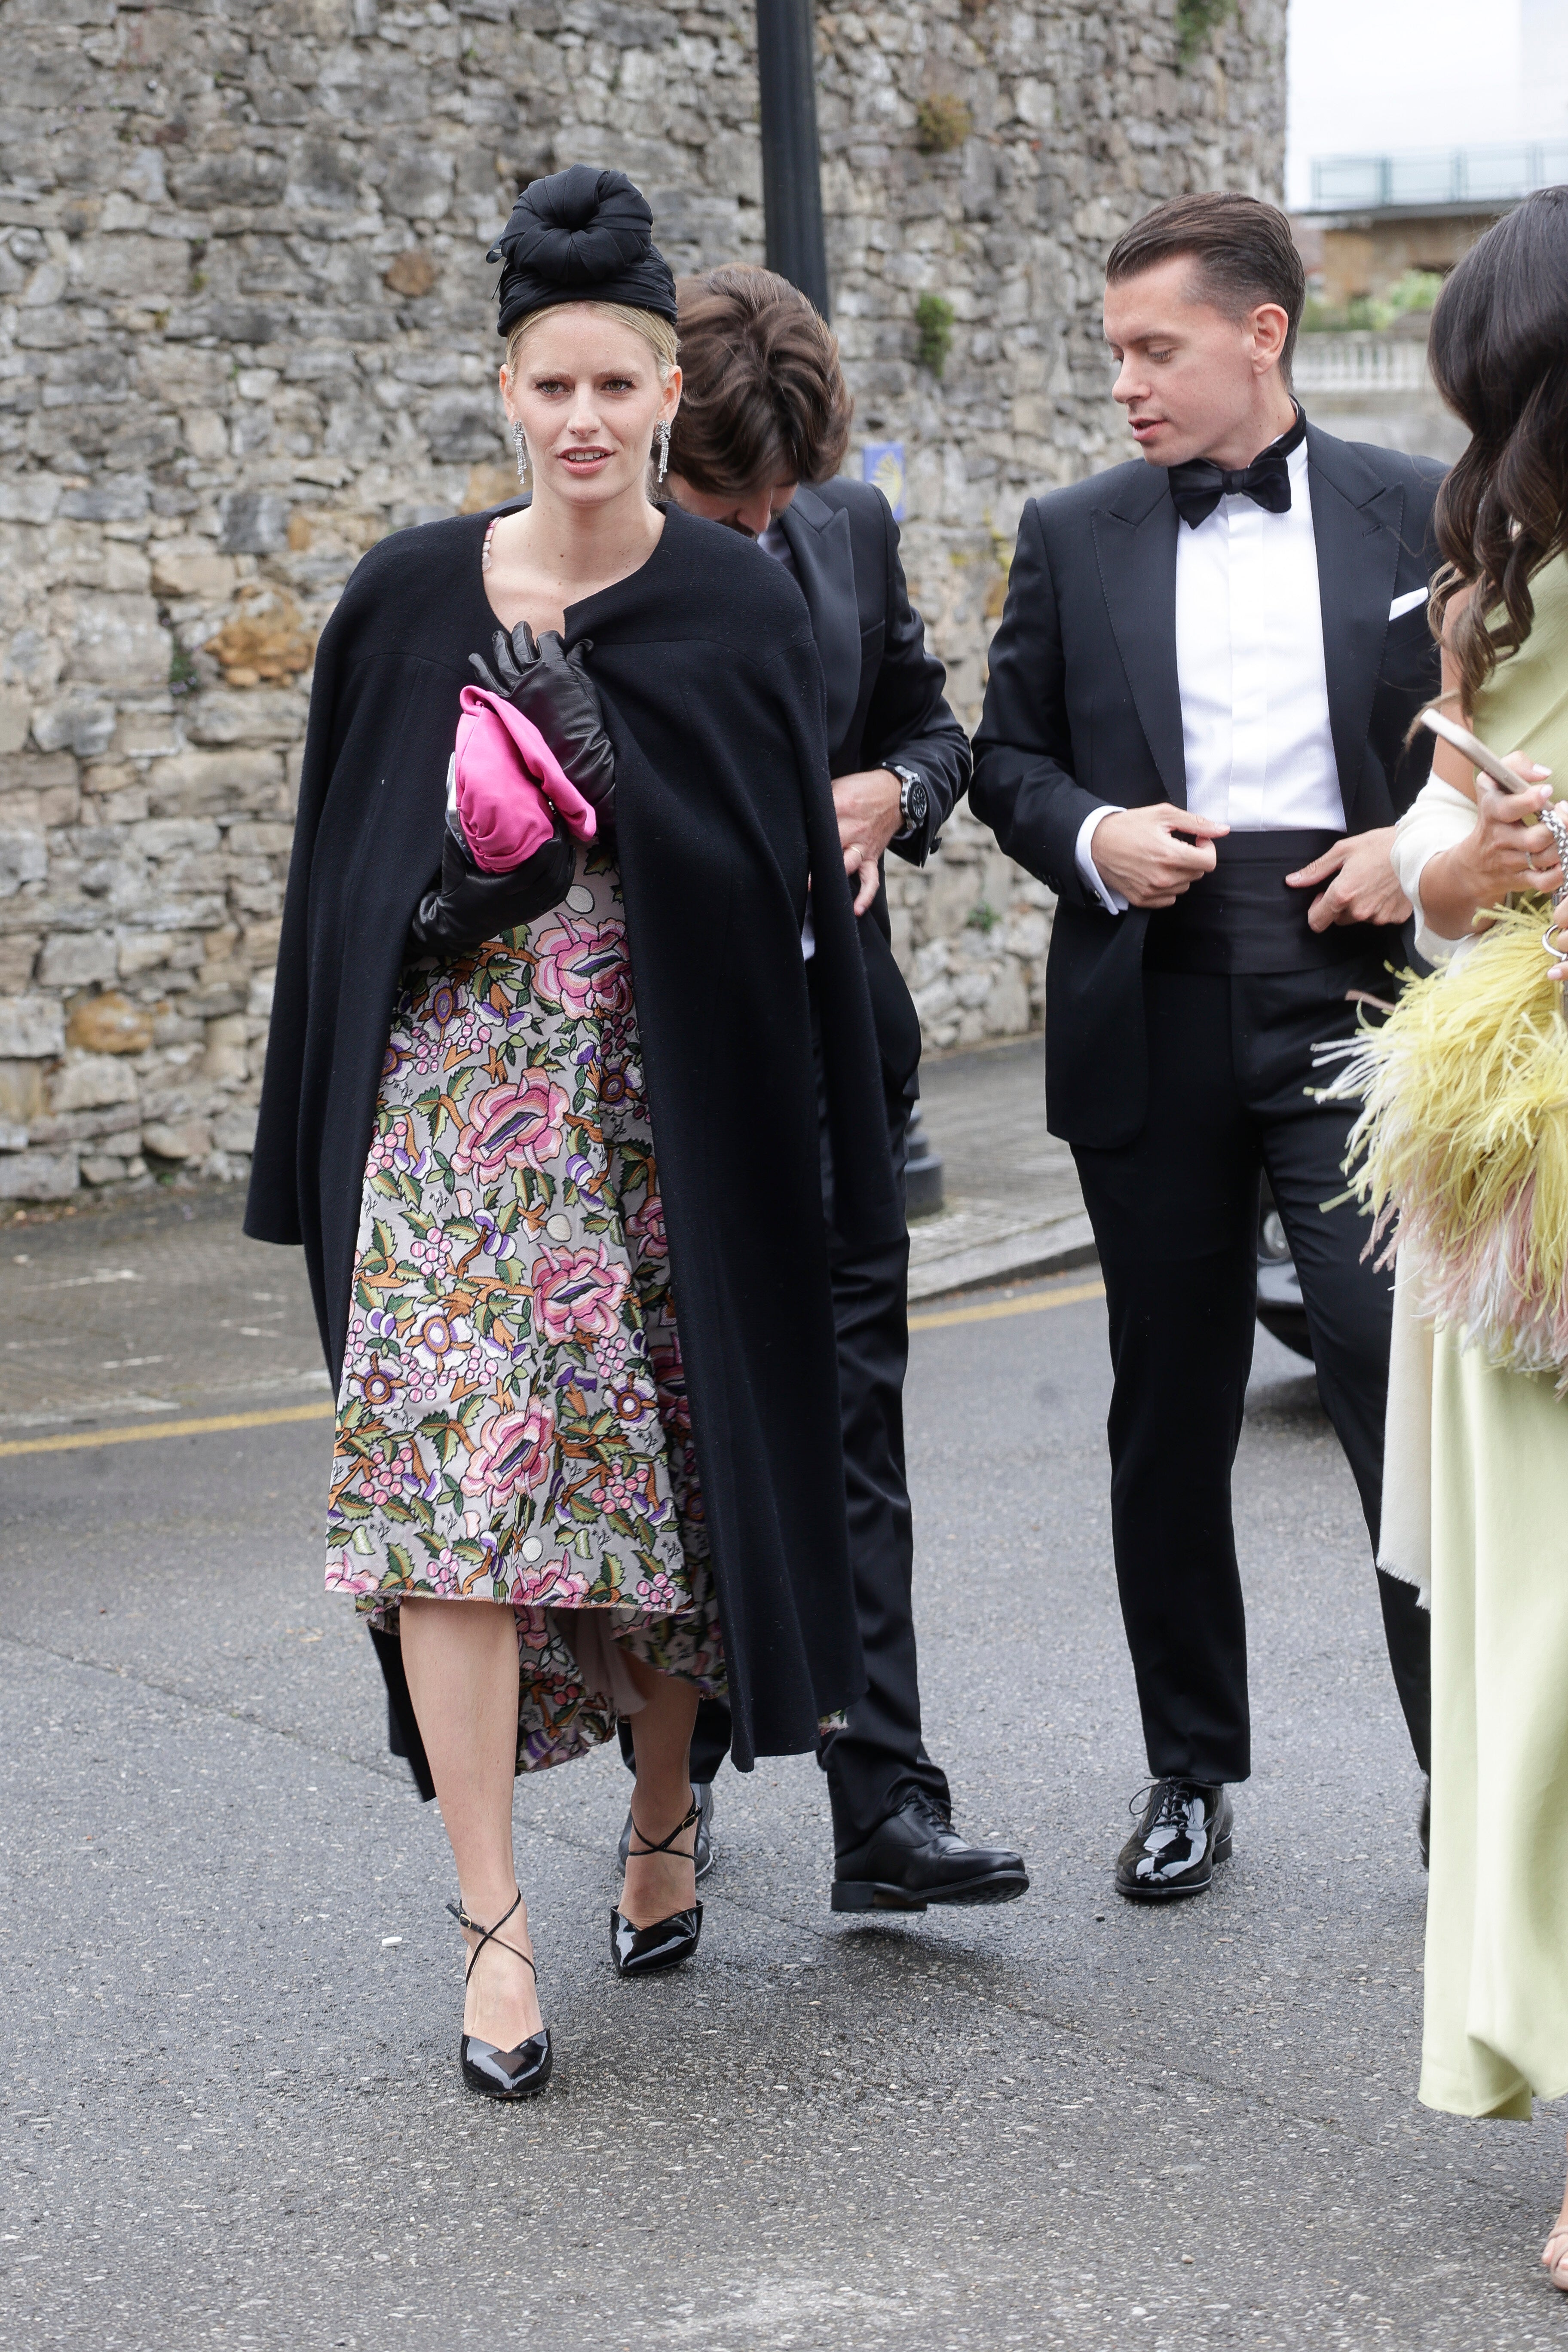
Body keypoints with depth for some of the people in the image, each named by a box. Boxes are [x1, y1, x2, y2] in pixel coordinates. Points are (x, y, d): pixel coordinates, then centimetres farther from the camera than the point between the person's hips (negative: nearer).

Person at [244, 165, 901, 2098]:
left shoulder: (735, 611, 0)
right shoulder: (410, 599, 3)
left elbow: (796, 884, -2)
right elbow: (342, 868, 10)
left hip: (667, 1112, 0)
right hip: (456, 1100, 0)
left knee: (666, 1473, 8)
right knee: (451, 1477, -9)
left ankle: (664, 1830, 31)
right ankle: (495, 1921, -6)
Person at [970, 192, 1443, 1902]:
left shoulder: (1419, 515, 3)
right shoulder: (1073, 537, 7)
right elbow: (1006, 755, 12)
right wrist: (1092, 838, -9)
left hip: (1358, 1003, -2)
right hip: (1153, 1025, 2)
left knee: (1408, 1383, -11)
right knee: (1170, 1418, 10)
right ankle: (1191, 1772, 24)